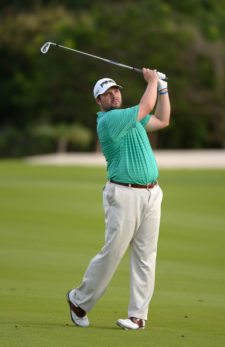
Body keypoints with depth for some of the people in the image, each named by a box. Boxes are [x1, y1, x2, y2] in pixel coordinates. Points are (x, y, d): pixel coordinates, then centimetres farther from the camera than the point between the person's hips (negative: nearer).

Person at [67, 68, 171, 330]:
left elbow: (162, 120, 27)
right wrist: (152, 80, 6)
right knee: (112, 252, -8)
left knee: (145, 256, 2)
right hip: (124, 195, -8)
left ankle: (138, 315, 3)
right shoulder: (109, 120, -10)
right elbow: (146, 106, -10)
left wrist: (162, 86, 21)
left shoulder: (130, 118, 18)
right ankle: (80, 301, 9)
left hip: (151, 195, 8)